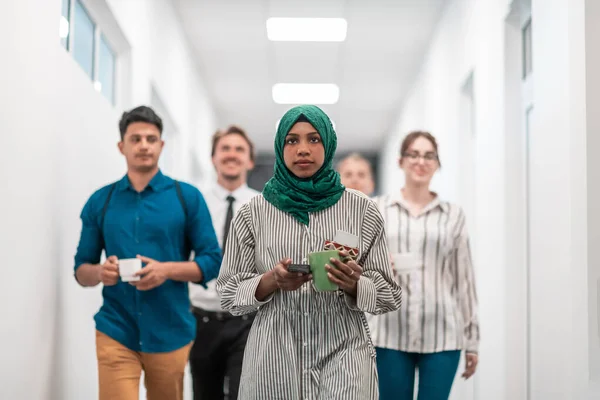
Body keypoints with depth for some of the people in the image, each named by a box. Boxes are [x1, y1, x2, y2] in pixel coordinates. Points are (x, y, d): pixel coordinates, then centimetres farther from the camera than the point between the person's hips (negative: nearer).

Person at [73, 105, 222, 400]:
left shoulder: (187, 197, 0)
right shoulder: (100, 201, 6)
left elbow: (213, 261, -1)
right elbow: (81, 269, 9)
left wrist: (167, 270, -18)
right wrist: (100, 272, -14)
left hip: (170, 333, 0)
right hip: (115, 332, 0)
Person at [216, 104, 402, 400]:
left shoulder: (361, 209, 1)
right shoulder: (253, 213, 2)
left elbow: (388, 295, 4)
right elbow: (229, 294, 4)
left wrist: (353, 285, -16)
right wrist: (272, 280, -13)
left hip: (342, 356, -1)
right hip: (273, 361, 1)